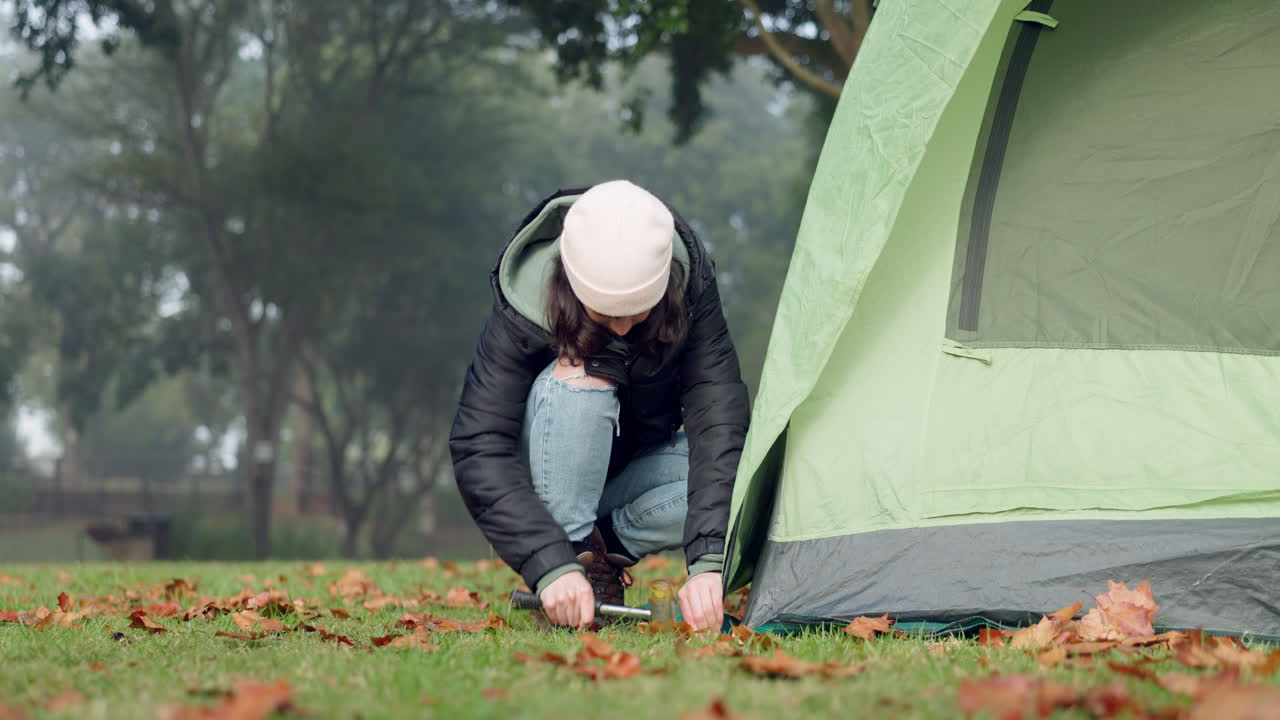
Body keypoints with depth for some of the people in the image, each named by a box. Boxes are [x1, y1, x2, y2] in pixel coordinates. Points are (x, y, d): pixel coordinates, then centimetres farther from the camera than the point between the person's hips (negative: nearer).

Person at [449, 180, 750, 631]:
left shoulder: (689, 284, -24)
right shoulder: (526, 305, -29)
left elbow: (716, 420, -30)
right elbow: (478, 449, -33)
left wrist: (707, 561, -42)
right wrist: (550, 566, -45)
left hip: (637, 464, 3)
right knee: (577, 380, -35)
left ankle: (609, 543, -7)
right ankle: (574, 553, -22)